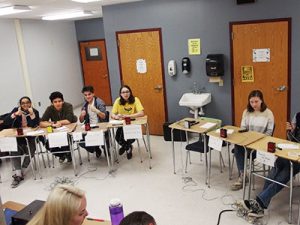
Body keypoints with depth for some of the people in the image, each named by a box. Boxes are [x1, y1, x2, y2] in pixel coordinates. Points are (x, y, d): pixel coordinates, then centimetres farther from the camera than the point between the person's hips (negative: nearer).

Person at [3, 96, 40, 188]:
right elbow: (5, 122, -9)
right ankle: (18, 174, -26)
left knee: (31, 149, -25)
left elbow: (35, 125, -15)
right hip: (17, 136, 1)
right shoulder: (16, 110, 2)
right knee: (14, 150, -24)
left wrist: (32, 114, -25)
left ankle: (20, 173, -14)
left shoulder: (35, 112, -2)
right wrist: (15, 114, -23)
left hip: (30, 136, -1)